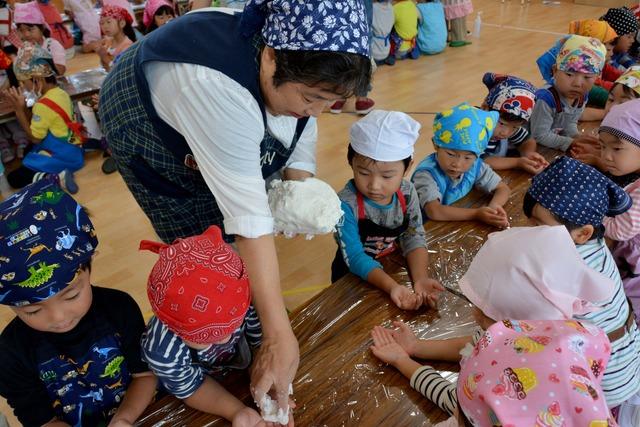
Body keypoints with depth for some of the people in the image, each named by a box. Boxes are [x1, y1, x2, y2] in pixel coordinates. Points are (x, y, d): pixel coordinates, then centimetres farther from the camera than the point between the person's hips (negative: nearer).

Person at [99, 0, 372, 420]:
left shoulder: (299, 58, -25)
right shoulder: (217, 89, -46)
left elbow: (302, 126, -10)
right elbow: (249, 217, -47)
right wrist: (280, 337, -43)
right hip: (150, 129, -5)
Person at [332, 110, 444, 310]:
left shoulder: (407, 192, -10)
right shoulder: (346, 204, -25)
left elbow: (414, 238, -9)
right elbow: (354, 257, -25)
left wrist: (419, 278, -26)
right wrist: (392, 286, -37)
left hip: (392, 268, 4)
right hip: (354, 279, -4)